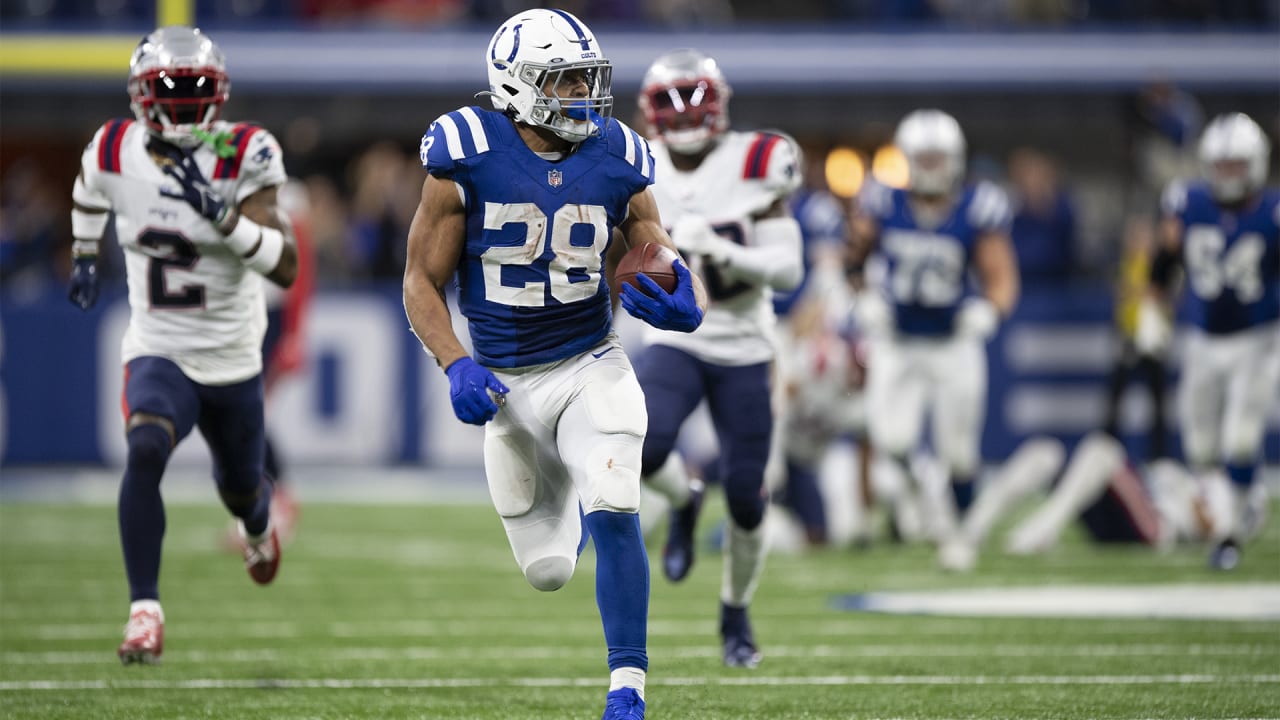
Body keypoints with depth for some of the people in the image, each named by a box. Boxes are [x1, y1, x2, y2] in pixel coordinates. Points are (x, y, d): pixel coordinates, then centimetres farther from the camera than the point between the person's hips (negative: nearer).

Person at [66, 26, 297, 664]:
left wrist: (221, 214, -37)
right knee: (144, 452, -31)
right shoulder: (117, 151, -9)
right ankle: (144, 611, -26)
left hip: (232, 361, 0)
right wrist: (85, 256, 22)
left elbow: (286, 267, -25)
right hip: (157, 353, 0)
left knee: (240, 488, 21)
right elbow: (90, 190, 19)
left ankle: (258, 526, 62)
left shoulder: (243, 157, -18)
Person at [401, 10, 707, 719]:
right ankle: (574, 492, 47)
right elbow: (422, 283, -5)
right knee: (548, 569, 10)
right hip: (505, 385, 0)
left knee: (613, 517, -23)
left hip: (591, 369, 0)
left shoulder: (617, 163, -5)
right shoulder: (465, 160, -12)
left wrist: (683, 307, -23)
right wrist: (455, 364, -21)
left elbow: (668, 272, 1)